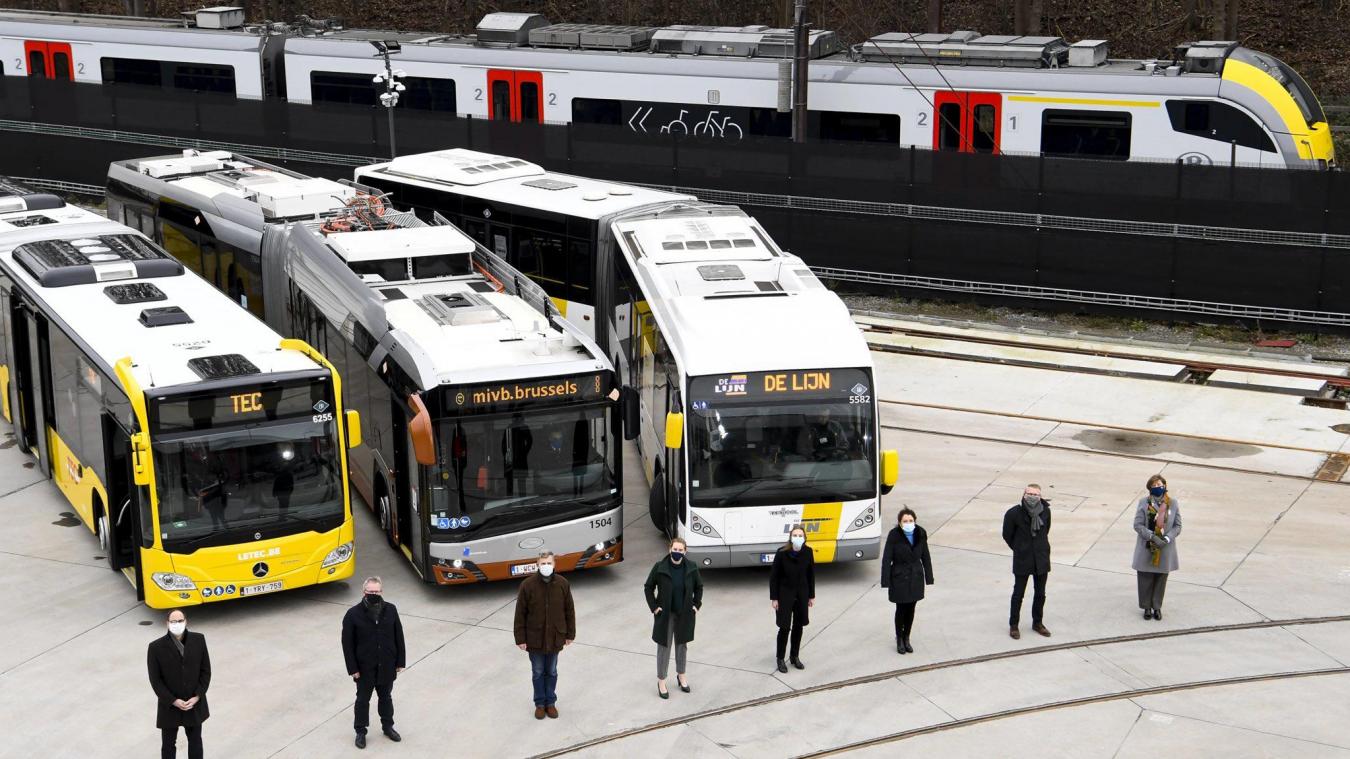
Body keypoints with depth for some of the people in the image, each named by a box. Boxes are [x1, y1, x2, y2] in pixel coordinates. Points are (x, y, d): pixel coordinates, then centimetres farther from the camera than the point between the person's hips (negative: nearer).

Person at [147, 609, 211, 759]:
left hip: (195, 704, 2)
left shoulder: (199, 640, -7)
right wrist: (173, 701, -16)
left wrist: (197, 697, -11)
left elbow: (206, 671, -2)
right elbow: (155, 680, -11)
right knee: (168, 744, 13)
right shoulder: (156, 647, -14)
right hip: (169, 707, -2)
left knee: (195, 741, 18)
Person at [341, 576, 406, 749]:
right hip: (364, 668, -2)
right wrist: (353, 668, -11)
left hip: (387, 666, 2)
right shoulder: (353, 614, -14)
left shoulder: (391, 610, -6)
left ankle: (387, 726, 37)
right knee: (363, 699, 13)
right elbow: (347, 643, -10)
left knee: (386, 697, 19)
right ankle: (360, 731, 28)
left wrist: (400, 662, 2)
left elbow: (399, 637, 1)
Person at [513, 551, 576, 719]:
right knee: (538, 672, 14)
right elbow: (520, 614, -8)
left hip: (555, 638, 1)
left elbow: (569, 611, 2)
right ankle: (540, 703, 29)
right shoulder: (527, 585, -14)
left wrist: (570, 634, 4)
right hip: (535, 639, -1)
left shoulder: (562, 584, -8)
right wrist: (520, 639, -8)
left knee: (552, 672, 16)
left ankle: (551, 702, 31)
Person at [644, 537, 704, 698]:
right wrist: (654, 607, -9)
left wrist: (696, 605, 1)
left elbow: (699, 587, 9)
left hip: (685, 614, 3)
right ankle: (661, 681, 15)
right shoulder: (659, 567, -14)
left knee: (682, 644, 17)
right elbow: (648, 587, -3)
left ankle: (681, 675, 36)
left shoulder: (691, 568, -7)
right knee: (664, 646, 3)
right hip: (665, 614, -3)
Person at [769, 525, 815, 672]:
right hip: (785, 594, -3)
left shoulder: (808, 552, -9)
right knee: (785, 627, 0)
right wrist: (774, 598, -10)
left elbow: (811, 575, 3)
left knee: (798, 626, 13)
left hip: (802, 594, 3)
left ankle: (795, 657, 30)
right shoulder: (782, 553, -18)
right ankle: (780, 659, 16)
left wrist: (811, 596, 7)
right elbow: (774, 576, -10)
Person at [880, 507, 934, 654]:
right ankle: (899, 639, 25)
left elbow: (925, 557, 4)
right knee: (901, 609, 6)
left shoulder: (920, 534, -5)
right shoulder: (894, 536, -16)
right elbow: (886, 559, -13)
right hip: (899, 578, -3)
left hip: (915, 577, 3)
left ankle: (906, 638, 28)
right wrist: (885, 581, -15)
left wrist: (929, 578, 4)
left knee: (911, 609, 11)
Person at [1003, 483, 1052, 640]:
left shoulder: (1045, 511, -5)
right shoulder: (1014, 513, -16)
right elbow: (1007, 535, -1)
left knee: (1040, 594, 14)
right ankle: (1013, 625, 19)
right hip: (1022, 561, -3)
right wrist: (1019, 549, 7)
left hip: (1041, 558, 3)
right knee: (1018, 594, 6)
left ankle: (1037, 622, 31)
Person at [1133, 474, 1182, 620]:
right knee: (1146, 579, 5)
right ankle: (1147, 607, 20)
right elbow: (1138, 525, -7)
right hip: (1147, 548, -1)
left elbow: (1177, 526, 1)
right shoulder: (1144, 503, -6)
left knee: (1161, 579, 10)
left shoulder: (1173, 503, -2)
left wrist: (1167, 538, -15)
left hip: (1165, 549, 1)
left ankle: (1157, 607, 24)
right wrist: (1152, 537, -20)